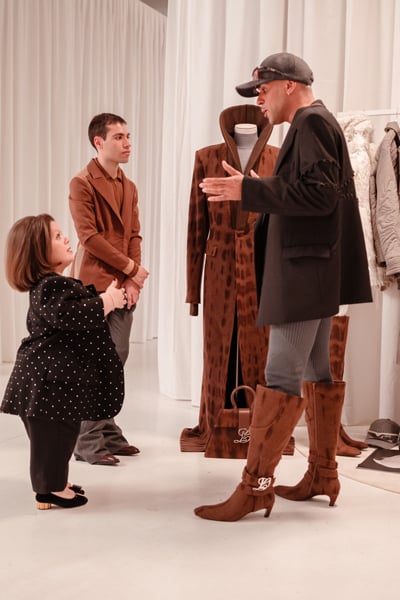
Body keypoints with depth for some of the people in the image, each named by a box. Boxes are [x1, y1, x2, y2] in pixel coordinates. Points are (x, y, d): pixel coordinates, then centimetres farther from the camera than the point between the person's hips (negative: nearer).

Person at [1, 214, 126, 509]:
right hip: (51, 375, -11)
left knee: (61, 432, 20)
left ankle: (55, 481, 33)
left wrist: (107, 296, 10)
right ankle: (50, 490, 12)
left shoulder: (57, 283, 16)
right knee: (53, 435, 0)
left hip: (60, 373, 11)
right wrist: (107, 301, -22)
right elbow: (73, 316, -34)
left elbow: (80, 310, 24)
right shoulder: (50, 287, -19)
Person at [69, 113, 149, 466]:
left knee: (117, 358, 7)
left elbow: (134, 236, 12)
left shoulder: (129, 187, 16)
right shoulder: (82, 184, -6)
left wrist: (133, 280, -3)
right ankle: (89, 443, 2)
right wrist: (131, 268, -10)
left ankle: (108, 433, 17)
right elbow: (88, 236, -13)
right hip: (94, 284, -7)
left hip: (124, 284, 7)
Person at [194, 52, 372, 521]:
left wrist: (250, 190, -22)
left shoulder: (312, 122, -10)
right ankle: (323, 475, 21)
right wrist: (261, 193, 14)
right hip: (316, 273, 11)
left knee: (281, 375, -10)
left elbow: (319, 194, -22)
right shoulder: (316, 125, 20)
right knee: (317, 372, 13)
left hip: (306, 273, -11)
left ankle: (256, 485, -7)